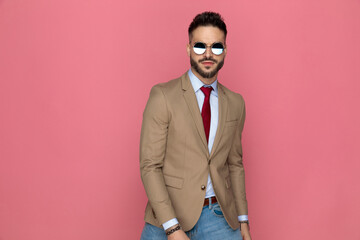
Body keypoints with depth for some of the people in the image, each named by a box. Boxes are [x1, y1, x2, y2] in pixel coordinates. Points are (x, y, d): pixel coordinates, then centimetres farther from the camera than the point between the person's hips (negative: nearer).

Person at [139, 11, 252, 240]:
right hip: (169, 220, -3)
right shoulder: (162, 96, -7)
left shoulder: (235, 103, 8)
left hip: (220, 220, 3)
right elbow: (150, 166, -11)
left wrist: (243, 219, 11)